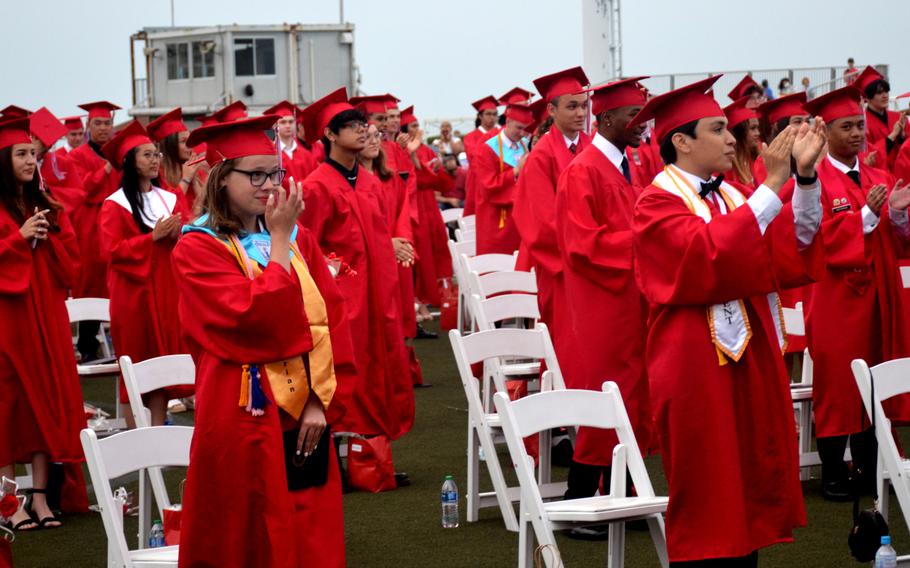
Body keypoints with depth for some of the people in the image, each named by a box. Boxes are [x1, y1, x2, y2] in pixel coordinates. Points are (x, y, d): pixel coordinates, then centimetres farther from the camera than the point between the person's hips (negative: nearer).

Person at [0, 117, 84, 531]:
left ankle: (40, 497, 9)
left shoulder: (46, 207, 13)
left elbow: (70, 262, 10)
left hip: (46, 314, 6)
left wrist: (50, 235, -6)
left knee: (47, 398, 4)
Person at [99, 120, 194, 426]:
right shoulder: (115, 205, -6)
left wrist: (180, 233, -10)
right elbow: (112, 251, -13)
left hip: (168, 290, 5)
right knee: (136, 365, -2)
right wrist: (153, 236, -17)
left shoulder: (170, 199, 10)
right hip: (134, 293, -5)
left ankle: (158, 430, 9)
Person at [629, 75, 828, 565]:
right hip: (696, 364, -7)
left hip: (750, 358, 7)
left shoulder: (730, 198, 13)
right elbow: (709, 255, -26)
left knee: (750, 487, 10)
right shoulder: (657, 204, -9)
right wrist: (773, 185, -26)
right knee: (706, 499, -1)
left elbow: (791, 252, 1)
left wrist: (804, 176, -11)